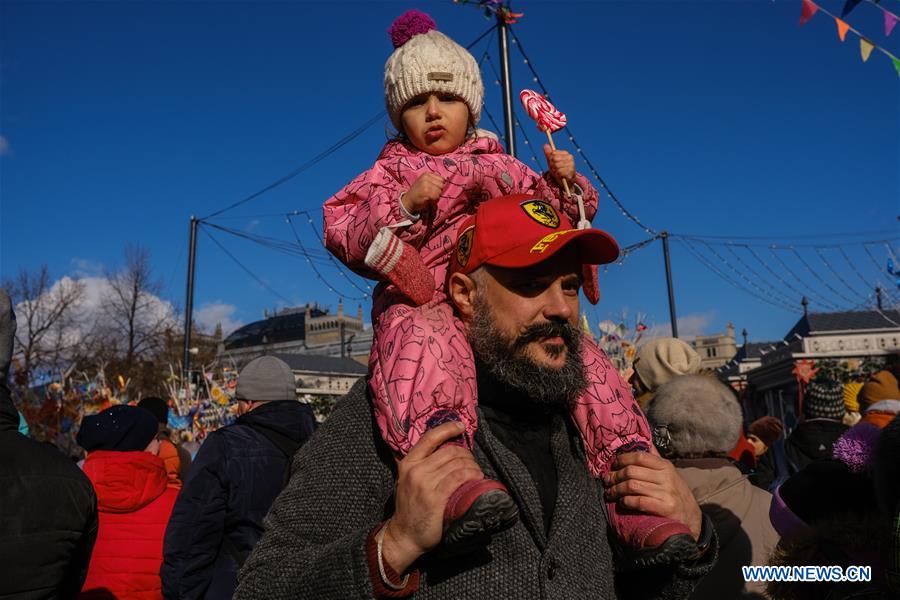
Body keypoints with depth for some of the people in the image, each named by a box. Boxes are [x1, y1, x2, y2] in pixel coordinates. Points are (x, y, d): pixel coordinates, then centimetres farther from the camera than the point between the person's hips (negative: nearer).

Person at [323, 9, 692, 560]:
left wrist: (563, 184, 5)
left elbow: (561, 216, 28)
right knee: (427, 341, -40)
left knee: (582, 355, -19)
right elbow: (344, 235, 4)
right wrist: (406, 203, -11)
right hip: (426, 301, -3)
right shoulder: (392, 171, 19)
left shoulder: (504, 168, 27)